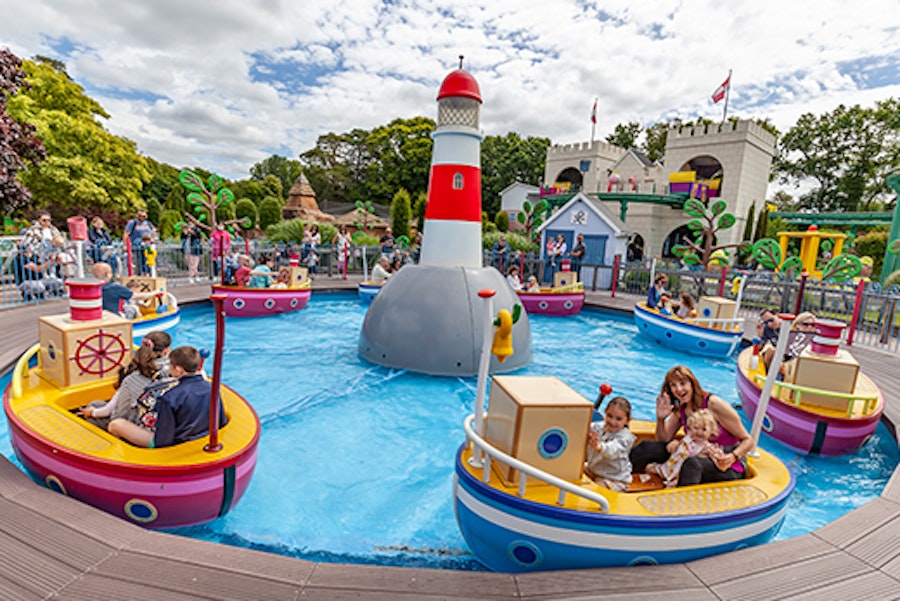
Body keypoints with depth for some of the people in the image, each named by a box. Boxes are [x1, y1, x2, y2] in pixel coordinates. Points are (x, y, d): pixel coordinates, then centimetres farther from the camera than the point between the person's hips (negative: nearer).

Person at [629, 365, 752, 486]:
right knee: (647, 447, -7)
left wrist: (732, 457, -29)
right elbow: (664, 440, 4)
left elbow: (748, 441, -11)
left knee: (691, 463, -40)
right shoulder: (679, 409, 3)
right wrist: (661, 419, -13)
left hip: (730, 468, -6)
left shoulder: (713, 404, -16)